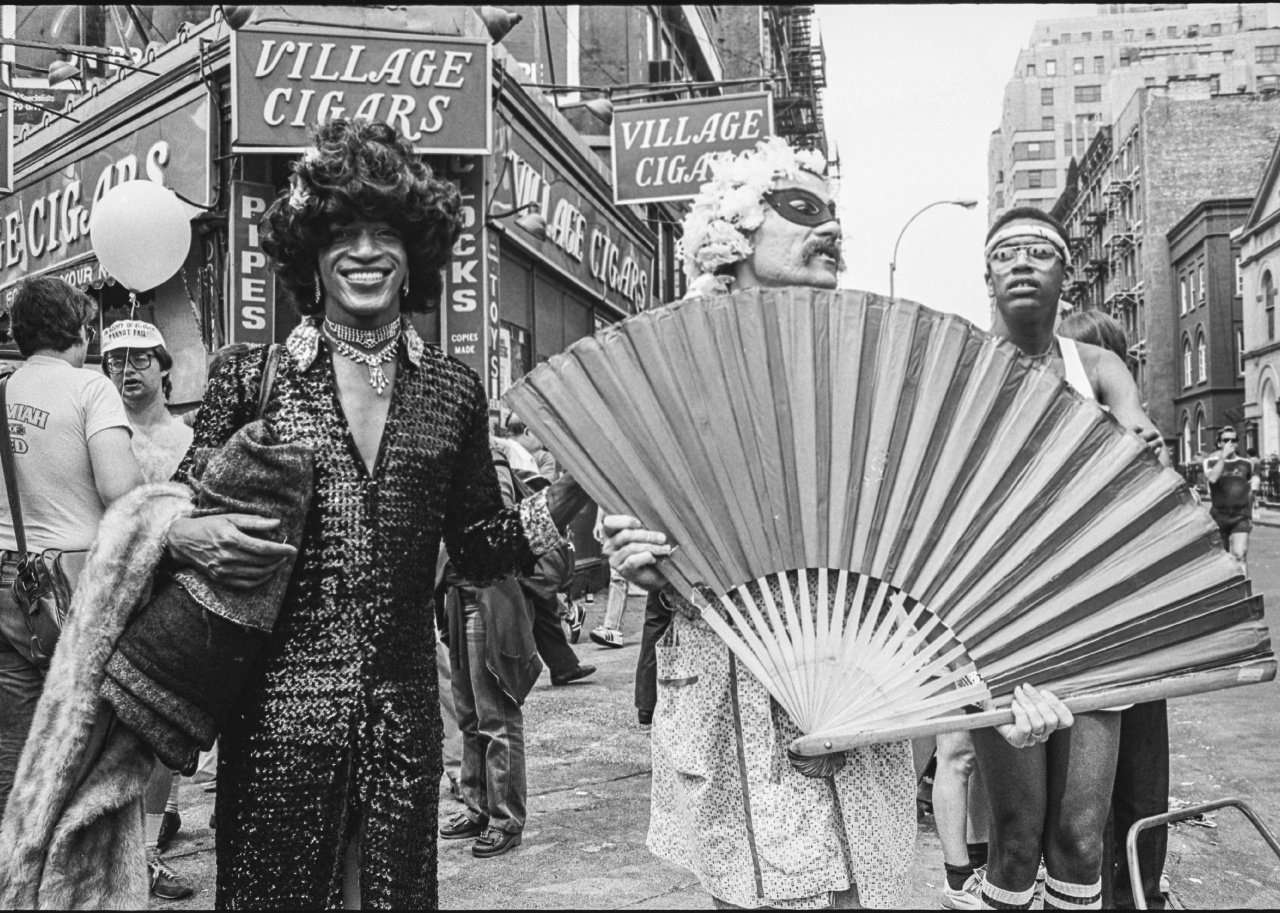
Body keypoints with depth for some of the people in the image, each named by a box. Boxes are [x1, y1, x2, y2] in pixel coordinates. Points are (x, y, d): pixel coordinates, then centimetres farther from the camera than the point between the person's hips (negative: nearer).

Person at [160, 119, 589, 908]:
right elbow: (173, 513, 6)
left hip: (405, 714, 2)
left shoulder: (453, 391, 5)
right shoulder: (253, 378, 0)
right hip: (279, 711, -2)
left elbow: (480, 548, 8)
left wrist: (573, 489, -5)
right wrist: (187, 537, -16)